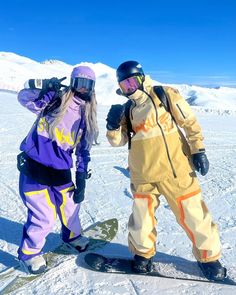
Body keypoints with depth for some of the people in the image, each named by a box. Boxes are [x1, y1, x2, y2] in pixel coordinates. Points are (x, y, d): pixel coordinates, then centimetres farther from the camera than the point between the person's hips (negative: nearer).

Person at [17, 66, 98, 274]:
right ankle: (29, 253, 26)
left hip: (61, 171, 4)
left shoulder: (87, 116, 5)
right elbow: (24, 98, -10)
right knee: (44, 218, -2)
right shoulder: (56, 98, -4)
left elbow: (83, 151, 8)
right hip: (34, 166, -4)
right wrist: (45, 86, -28)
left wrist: (81, 181, 5)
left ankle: (72, 236, 48)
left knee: (71, 207, 16)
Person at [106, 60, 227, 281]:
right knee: (141, 217, 9)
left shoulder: (166, 95, -1)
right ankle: (142, 254, 35)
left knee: (192, 214, 5)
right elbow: (118, 141, 8)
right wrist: (113, 125, -11)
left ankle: (209, 257, 28)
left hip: (175, 170, -3)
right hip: (143, 175, 4)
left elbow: (190, 122, 0)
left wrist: (198, 150, -5)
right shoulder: (128, 110, 10)